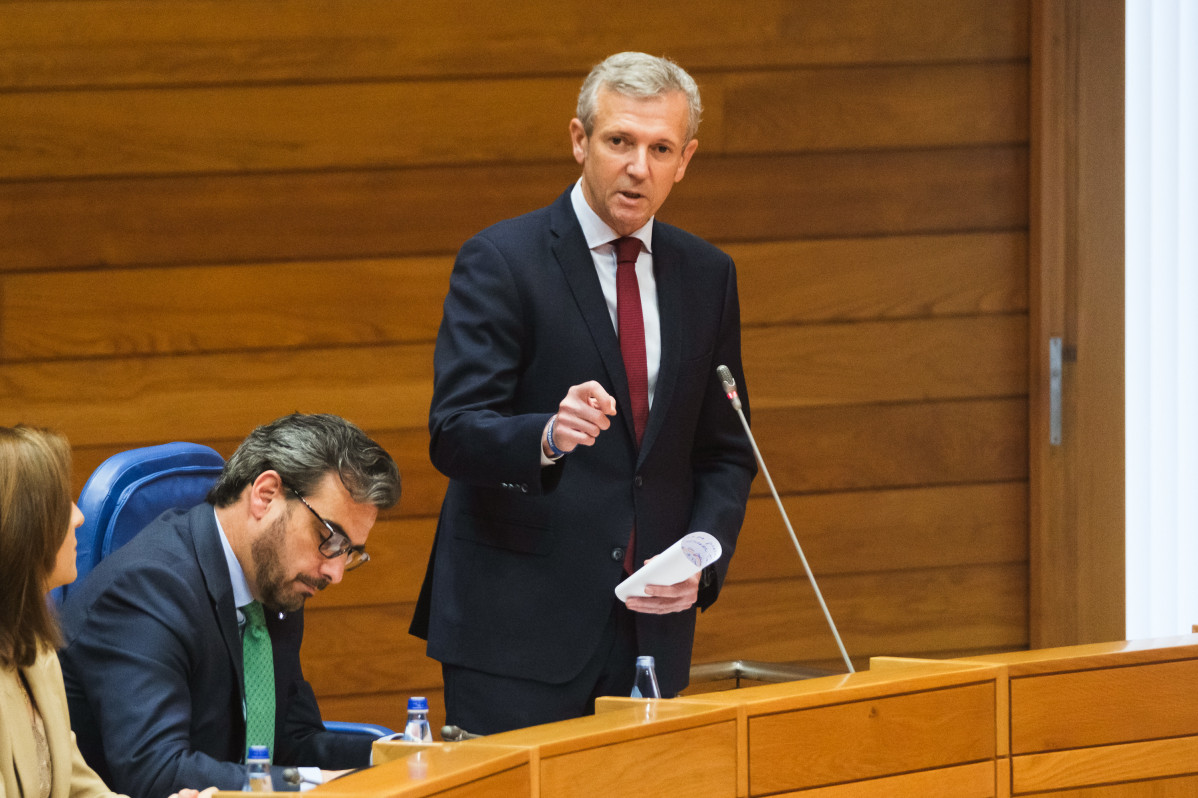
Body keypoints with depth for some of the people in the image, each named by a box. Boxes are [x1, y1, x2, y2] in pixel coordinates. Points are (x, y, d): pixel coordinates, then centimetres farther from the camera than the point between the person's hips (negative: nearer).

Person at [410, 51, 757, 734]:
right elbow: (454, 434, -14)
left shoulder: (707, 275, 11)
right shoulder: (501, 261, -5)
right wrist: (548, 435, -34)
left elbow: (726, 453, 15)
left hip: (654, 624, 5)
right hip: (517, 627, -4)